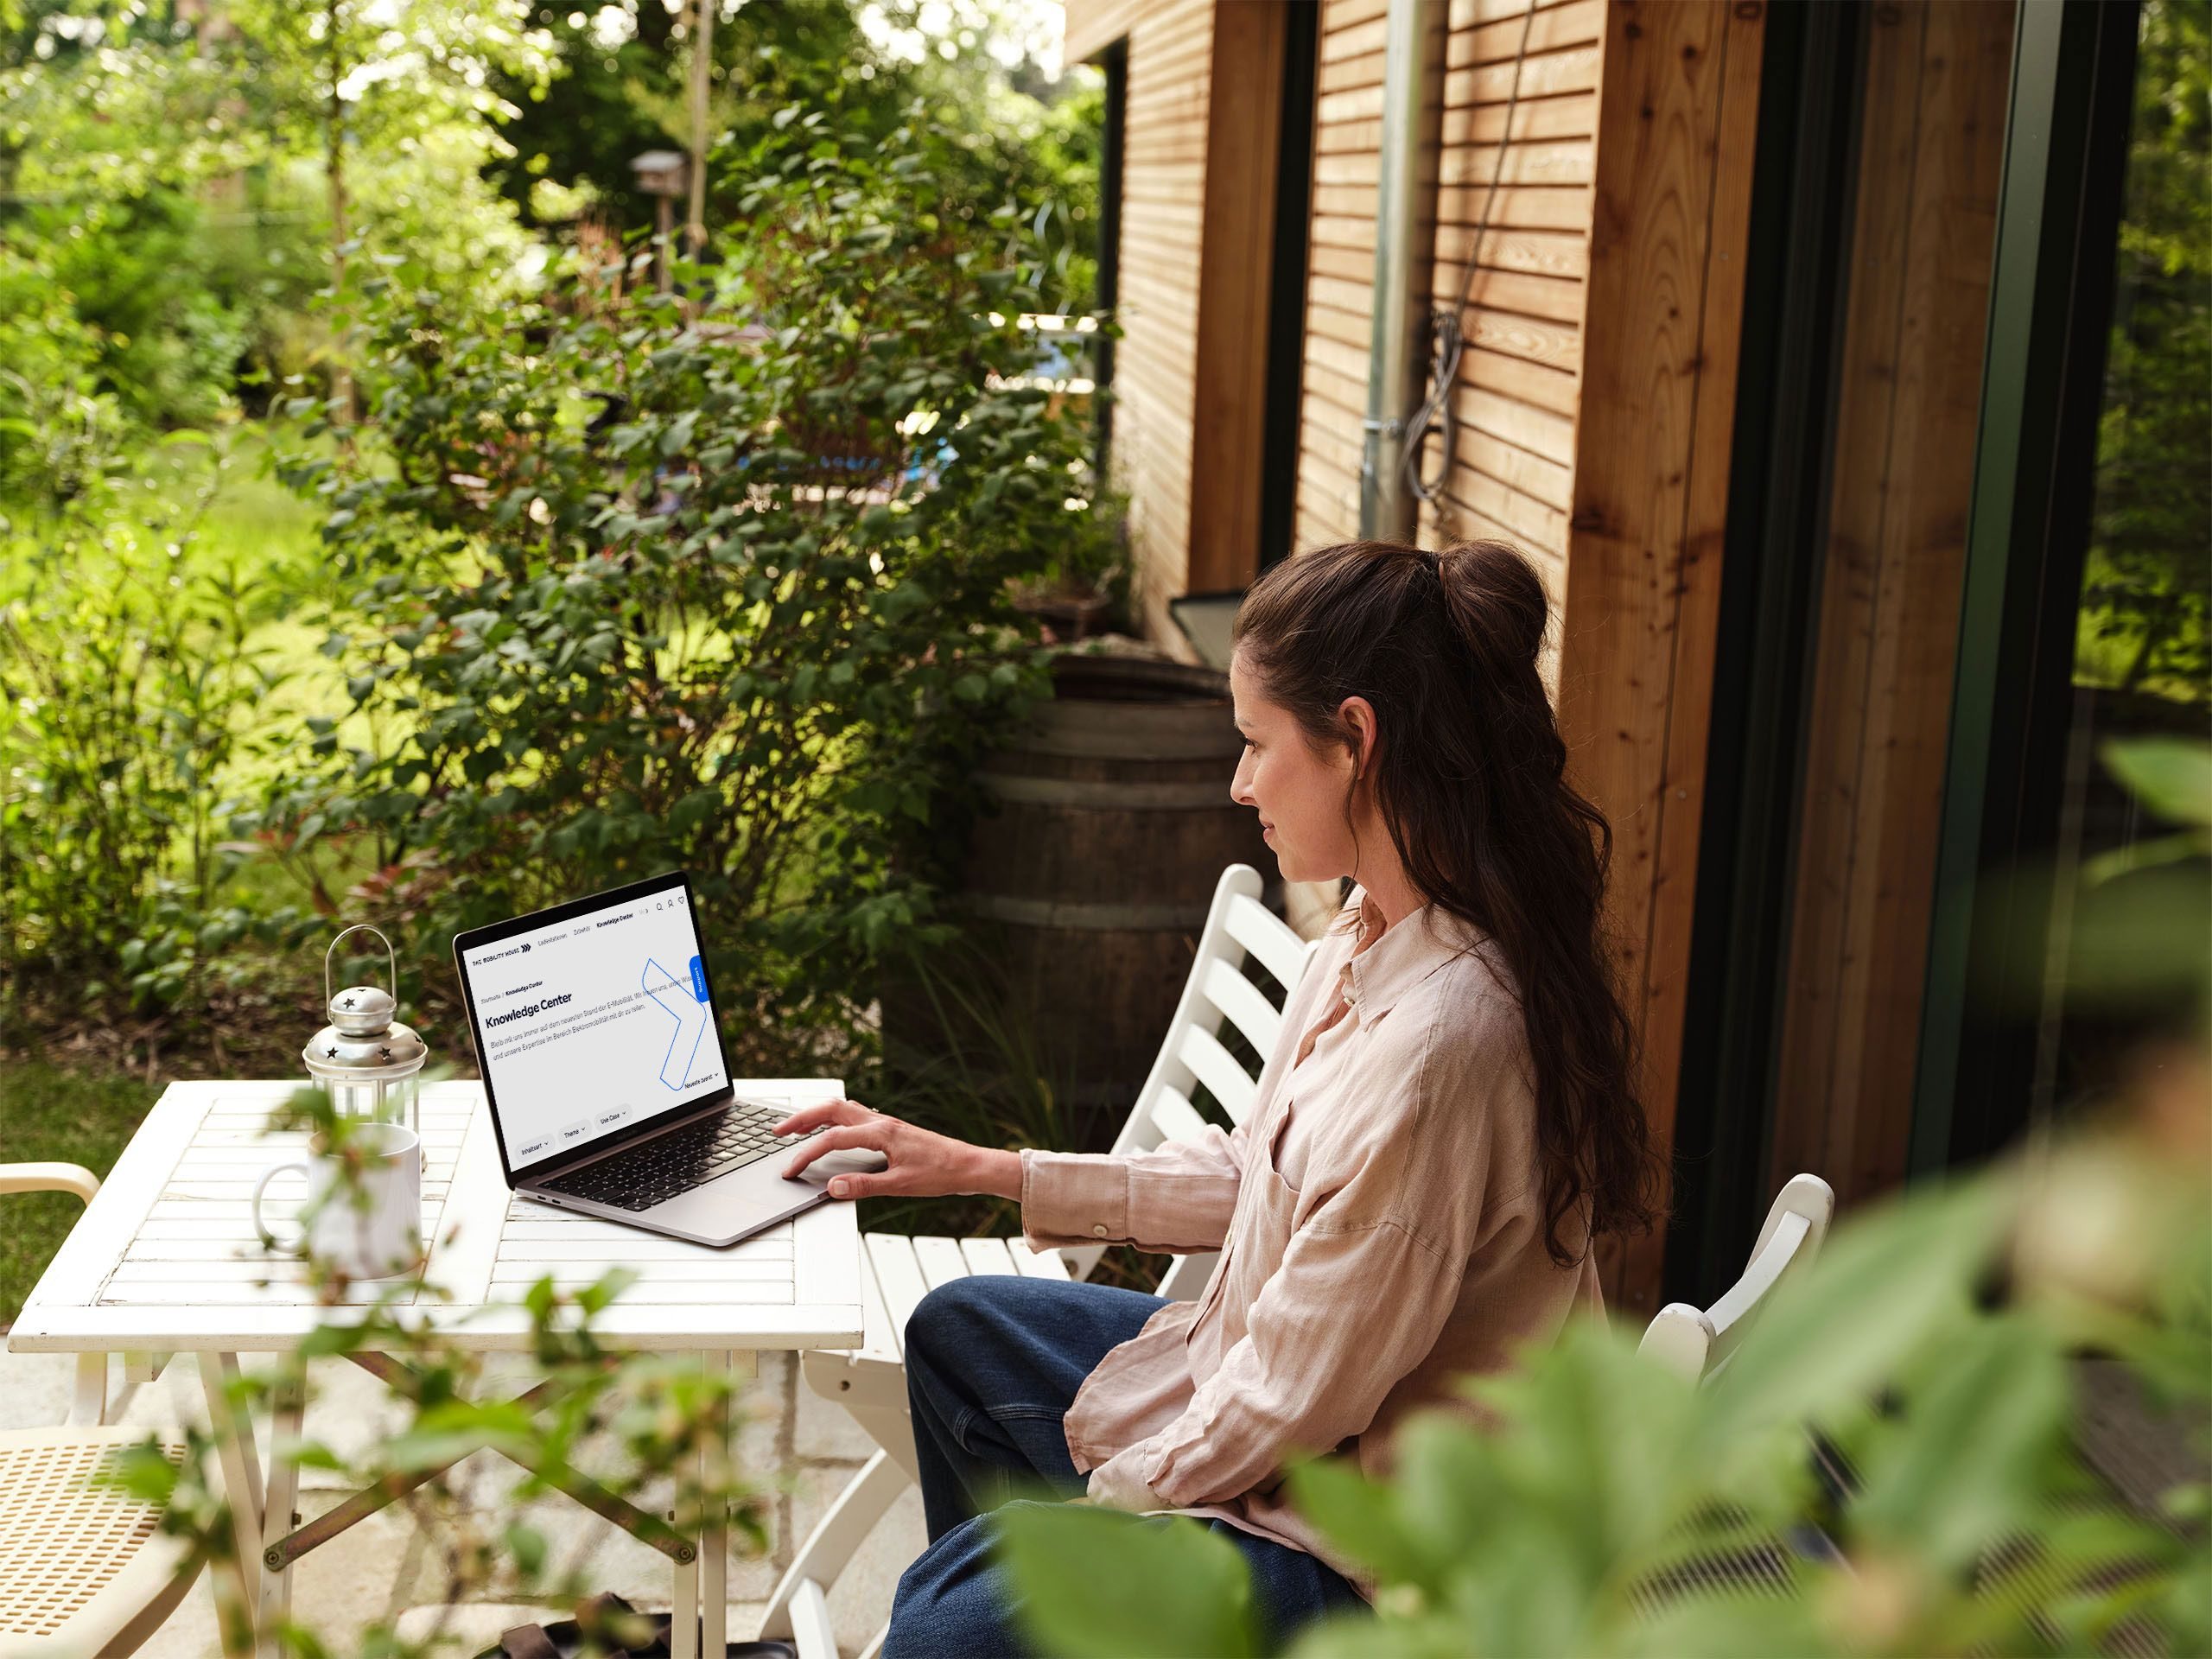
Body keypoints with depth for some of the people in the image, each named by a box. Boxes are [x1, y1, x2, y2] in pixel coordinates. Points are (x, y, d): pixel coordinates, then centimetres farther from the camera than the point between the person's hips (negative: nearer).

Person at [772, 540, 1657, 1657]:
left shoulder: (1434, 1041, -34)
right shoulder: (1372, 936, -4)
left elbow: (1292, 1406, -27)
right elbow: (1254, 1176, 9)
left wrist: (1090, 1506, -11)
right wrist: (986, 1172, 11)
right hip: (1273, 1403, 10)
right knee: (957, 1331, 21)